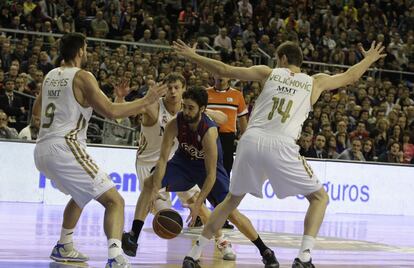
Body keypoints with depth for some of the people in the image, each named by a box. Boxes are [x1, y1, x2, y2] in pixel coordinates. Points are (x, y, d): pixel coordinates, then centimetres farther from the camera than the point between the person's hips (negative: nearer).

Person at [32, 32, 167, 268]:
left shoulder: (51, 76, 16)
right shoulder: (82, 77, -7)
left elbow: (37, 110, 31)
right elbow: (111, 111, -13)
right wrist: (146, 101, -3)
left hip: (42, 150, 9)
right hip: (65, 148, -8)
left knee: (81, 193, 35)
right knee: (114, 201, -10)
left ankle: (64, 247, 41)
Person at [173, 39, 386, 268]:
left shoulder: (269, 73, 17)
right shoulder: (315, 82, 17)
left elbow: (224, 71, 15)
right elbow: (349, 77, 33)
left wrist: (192, 56, 26)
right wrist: (370, 59, 52)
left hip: (251, 141, 3)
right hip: (280, 146, -3)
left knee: (232, 199, 24)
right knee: (319, 197, 14)